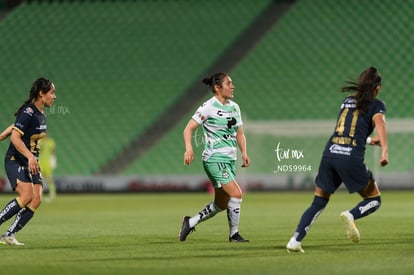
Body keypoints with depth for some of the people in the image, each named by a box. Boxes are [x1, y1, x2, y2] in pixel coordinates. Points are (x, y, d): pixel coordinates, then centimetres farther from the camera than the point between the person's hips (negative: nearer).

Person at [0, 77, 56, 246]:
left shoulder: (40, 115, 12)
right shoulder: (27, 112, -17)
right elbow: (15, 137, -26)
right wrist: (30, 156, -36)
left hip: (31, 163, 8)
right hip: (15, 161, -8)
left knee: (36, 200, -8)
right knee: (27, 195, -26)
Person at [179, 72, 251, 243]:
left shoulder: (234, 107, 13)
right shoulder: (208, 107, -9)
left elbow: (239, 134, 19)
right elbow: (188, 129, -9)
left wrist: (244, 153, 3)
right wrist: (189, 149, -26)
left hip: (230, 159, 8)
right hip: (214, 159, -8)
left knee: (221, 204, 9)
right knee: (236, 193, -18)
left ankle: (190, 222, 26)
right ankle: (234, 234, -4)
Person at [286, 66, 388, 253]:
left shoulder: (347, 101, 25)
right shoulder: (376, 105, 8)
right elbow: (379, 122, -13)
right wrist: (384, 151, -25)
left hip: (330, 153, 5)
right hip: (351, 157, -5)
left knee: (318, 203, 14)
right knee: (374, 200, 12)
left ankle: (295, 241, -1)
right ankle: (351, 216, -18)